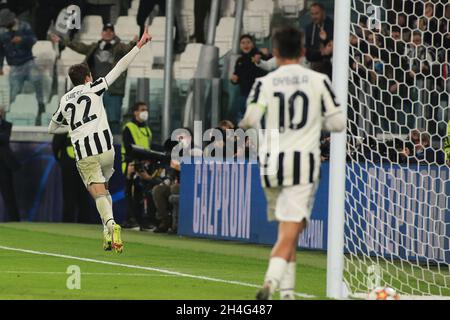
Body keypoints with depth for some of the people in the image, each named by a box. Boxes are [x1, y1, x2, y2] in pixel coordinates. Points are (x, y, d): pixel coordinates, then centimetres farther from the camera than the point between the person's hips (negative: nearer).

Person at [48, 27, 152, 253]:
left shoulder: (65, 100, 19)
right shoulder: (93, 88, 11)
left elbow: (52, 128, 32)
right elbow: (120, 67, 6)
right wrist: (139, 45, 8)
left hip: (83, 153, 1)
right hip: (104, 146, -1)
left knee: (99, 194, -5)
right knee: (103, 189, 19)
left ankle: (110, 223, -34)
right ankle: (108, 232, 3)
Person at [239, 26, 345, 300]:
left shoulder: (265, 83, 2)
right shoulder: (319, 81, 2)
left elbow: (251, 119, -9)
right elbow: (338, 122, 2)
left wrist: (245, 123, 15)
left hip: (271, 161, 2)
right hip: (304, 161, -2)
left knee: (288, 231, 20)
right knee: (289, 233, -9)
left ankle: (287, 289, 18)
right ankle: (271, 282, -31)